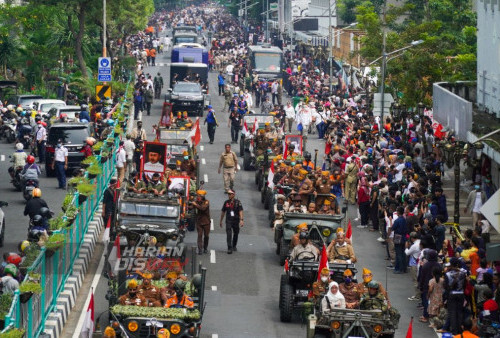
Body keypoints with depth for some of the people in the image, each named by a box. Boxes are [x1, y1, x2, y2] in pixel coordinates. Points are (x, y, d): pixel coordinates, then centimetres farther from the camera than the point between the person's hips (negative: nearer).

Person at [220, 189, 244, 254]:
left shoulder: (237, 202, -4)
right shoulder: (226, 202, 4)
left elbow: (240, 211, -10)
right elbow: (223, 212, 13)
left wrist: (241, 220, -22)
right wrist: (221, 221, 17)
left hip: (236, 221, 0)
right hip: (228, 221, 0)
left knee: (235, 234, 14)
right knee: (229, 234, -14)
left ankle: (234, 246, 35)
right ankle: (229, 248, -17)